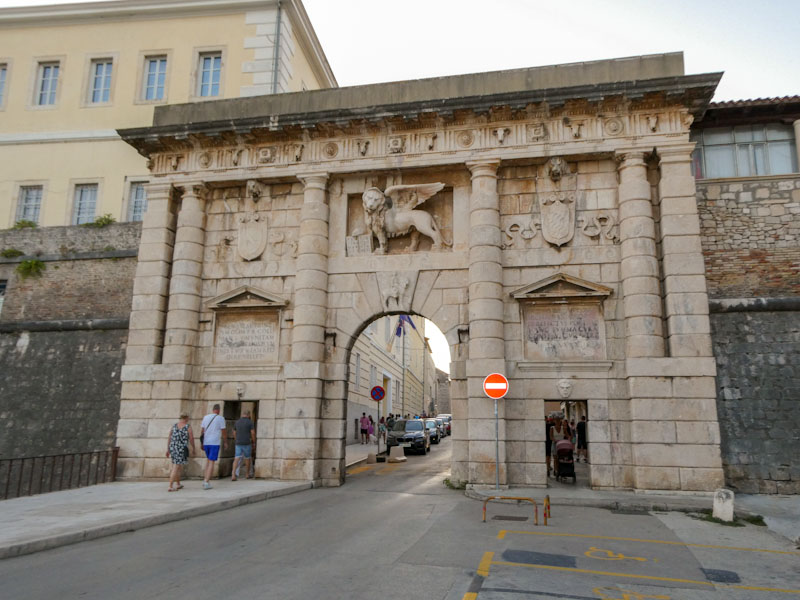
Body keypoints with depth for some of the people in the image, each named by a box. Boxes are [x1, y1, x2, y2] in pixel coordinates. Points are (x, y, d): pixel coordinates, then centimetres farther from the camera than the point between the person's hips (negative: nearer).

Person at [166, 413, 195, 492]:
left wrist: (168, 450, 10)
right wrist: (193, 449, 8)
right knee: (176, 468, -4)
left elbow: (169, 438, 6)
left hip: (173, 448, 6)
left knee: (177, 467, 19)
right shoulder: (188, 427, -8)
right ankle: (170, 487, -8)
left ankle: (178, 484, 28)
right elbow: (191, 439, -6)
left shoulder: (174, 425, 6)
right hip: (182, 449, -6)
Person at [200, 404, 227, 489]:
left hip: (206, 443, 5)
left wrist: (201, 443, 16)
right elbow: (223, 432, -5)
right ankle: (206, 483, -9)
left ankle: (205, 480, 13)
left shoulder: (205, 417, 8)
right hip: (215, 443, -5)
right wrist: (225, 442, 9)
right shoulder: (221, 418, -6)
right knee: (211, 463, -2)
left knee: (208, 460, 22)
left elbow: (201, 431, 9)